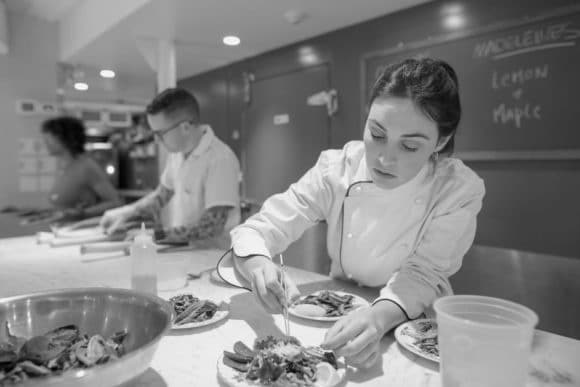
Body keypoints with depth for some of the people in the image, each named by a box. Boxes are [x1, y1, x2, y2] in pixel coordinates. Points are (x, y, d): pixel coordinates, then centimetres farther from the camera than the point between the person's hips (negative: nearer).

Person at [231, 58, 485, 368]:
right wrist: (258, 266, -39)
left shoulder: (460, 190, -16)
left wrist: (379, 318, -38)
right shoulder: (337, 168, -14)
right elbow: (259, 230, -16)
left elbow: (423, 274, -17)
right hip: (339, 315, 0)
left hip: (415, 325, 1)